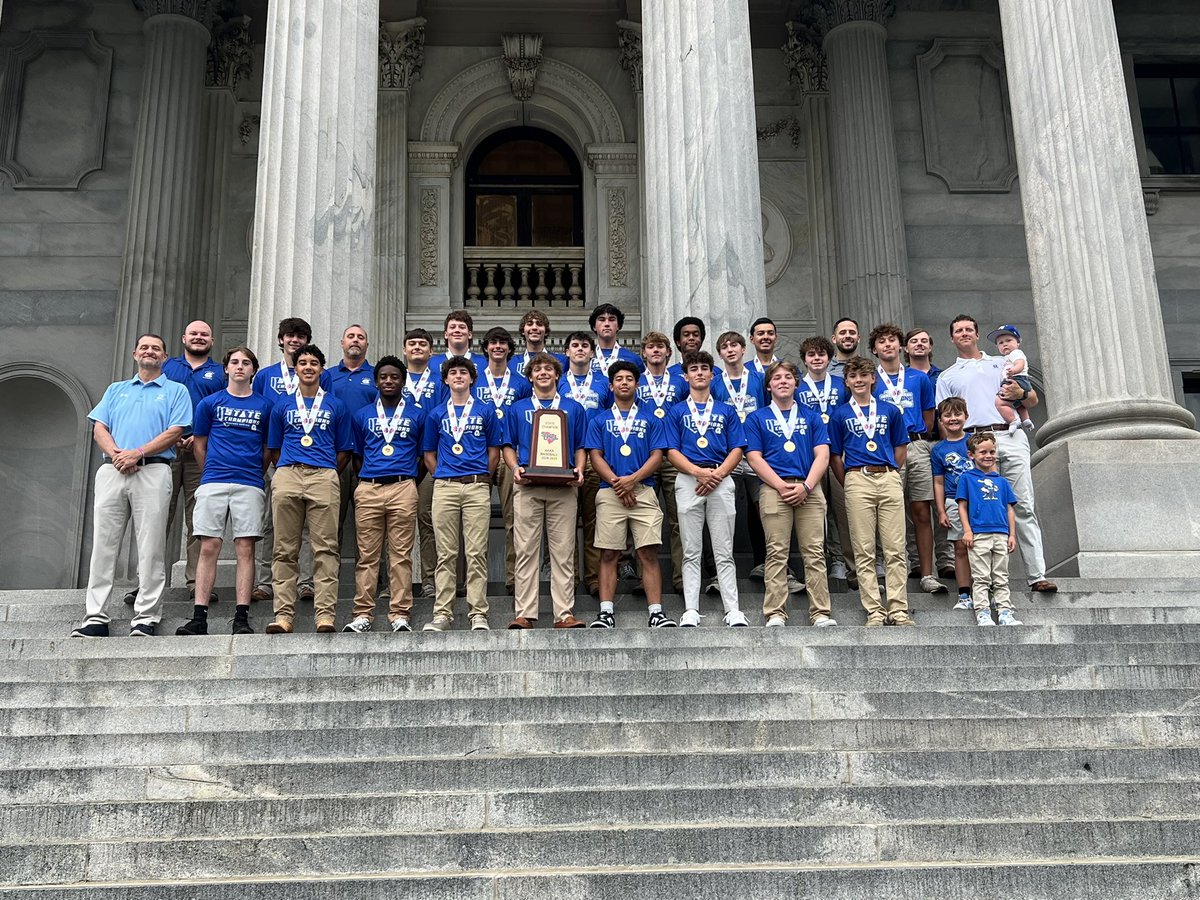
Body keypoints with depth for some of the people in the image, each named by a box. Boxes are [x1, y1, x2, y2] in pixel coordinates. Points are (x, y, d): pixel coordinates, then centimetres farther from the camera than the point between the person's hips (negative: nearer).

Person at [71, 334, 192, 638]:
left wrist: (137, 453, -12)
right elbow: (99, 428, 14)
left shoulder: (176, 391, 13)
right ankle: (95, 617, 0)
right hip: (112, 472, 3)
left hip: (153, 471, -3)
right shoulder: (116, 390, 25)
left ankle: (145, 618, -5)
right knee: (103, 544, -1)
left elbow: (175, 431, 0)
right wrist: (116, 453, -7)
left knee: (150, 548, -7)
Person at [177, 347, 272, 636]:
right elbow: (199, 445, 15)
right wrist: (211, 473, 13)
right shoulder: (210, 403, 11)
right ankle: (199, 617, -2)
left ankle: (242, 618, -4)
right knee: (208, 548, -4)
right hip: (213, 483, 0)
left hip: (250, 485, 0)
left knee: (245, 549, -4)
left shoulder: (264, 406, 12)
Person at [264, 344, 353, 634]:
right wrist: (288, 471, 9)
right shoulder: (282, 406, 18)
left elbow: (344, 451, 14)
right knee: (285, 550, -1)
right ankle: (283, 615, 1)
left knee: (326, 549, -8)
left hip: (324, 477, -1)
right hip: (287, 477, 2)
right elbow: (274, 449, 19)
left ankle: (325, 615, -9)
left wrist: (325, 476, 8)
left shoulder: (336, 406, 15)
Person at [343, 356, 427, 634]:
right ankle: (362, 615, 2)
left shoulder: (417, 414, 12)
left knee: (401, 556, -4)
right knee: (367, 556, -1)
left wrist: (408, 482, 8)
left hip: (403, 488, -1)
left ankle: (400, 615, -2)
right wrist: (366, 480, 10)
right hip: (368, 488, 1)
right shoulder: (362, 415, 17)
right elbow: (357, 456, 21)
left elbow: (424, 456, 15)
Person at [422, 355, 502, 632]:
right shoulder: (437, 414, 14)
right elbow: (429, 454, 18)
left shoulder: (486, 411, 10)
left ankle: (478, 613, 0)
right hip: (444, 487, 1)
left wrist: (481, 479, 5)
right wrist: (443, 478, 8)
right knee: (446, 554, 2)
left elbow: (494, 451, 12)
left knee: (477, 553, -4)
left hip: (477, 487, -1)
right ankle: (442, 613, 5)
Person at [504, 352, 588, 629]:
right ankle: (524, 613, 1)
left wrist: (579, 470, -5)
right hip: (527, 485, 0)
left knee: (563, 552, -1)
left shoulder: (574, 408, 15)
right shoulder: (518, 409, 15)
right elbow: (508, 446, 13)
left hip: (564, 486, 0)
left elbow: (580, 447, 14)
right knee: (526, 551, -2)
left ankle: (565, 614, 0)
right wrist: (515, 468, -5)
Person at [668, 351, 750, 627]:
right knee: (691, 552, 1)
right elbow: (672, 452, 4)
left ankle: (733, 610, 0)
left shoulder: (726, 411, 15)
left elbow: (737, 450, 7)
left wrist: (717, 474, -9)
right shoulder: (676, 411, 13)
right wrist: (699, 472, -12)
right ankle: (691, 610, 3)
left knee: (724, 552, 0)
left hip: (722, 480, 0)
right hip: (688, 482, 0)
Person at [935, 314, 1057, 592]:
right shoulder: (947, 376, 21)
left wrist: (1021, 394, -3)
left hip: (1011, 437, 1)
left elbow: (1034, 400, 20)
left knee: (1024, 507, -6)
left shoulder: (1002, 364, 24)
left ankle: (1037, 575, -8)